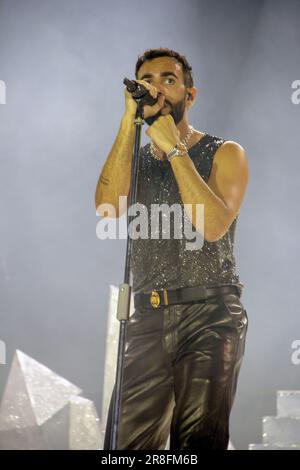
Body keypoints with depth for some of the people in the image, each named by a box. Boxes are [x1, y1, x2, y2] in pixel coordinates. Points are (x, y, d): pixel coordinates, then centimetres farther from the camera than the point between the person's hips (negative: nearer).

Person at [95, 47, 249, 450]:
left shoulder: (225, 154, 6)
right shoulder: (135, 159, 18)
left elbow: (213, 225, -13)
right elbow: (109, 208, -6)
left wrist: (175, 148, -9)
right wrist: (130, 123, -5)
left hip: (211, 315, -3)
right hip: (147, 318, 3)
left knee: (198, 442, -9)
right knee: (125, 443, -3)